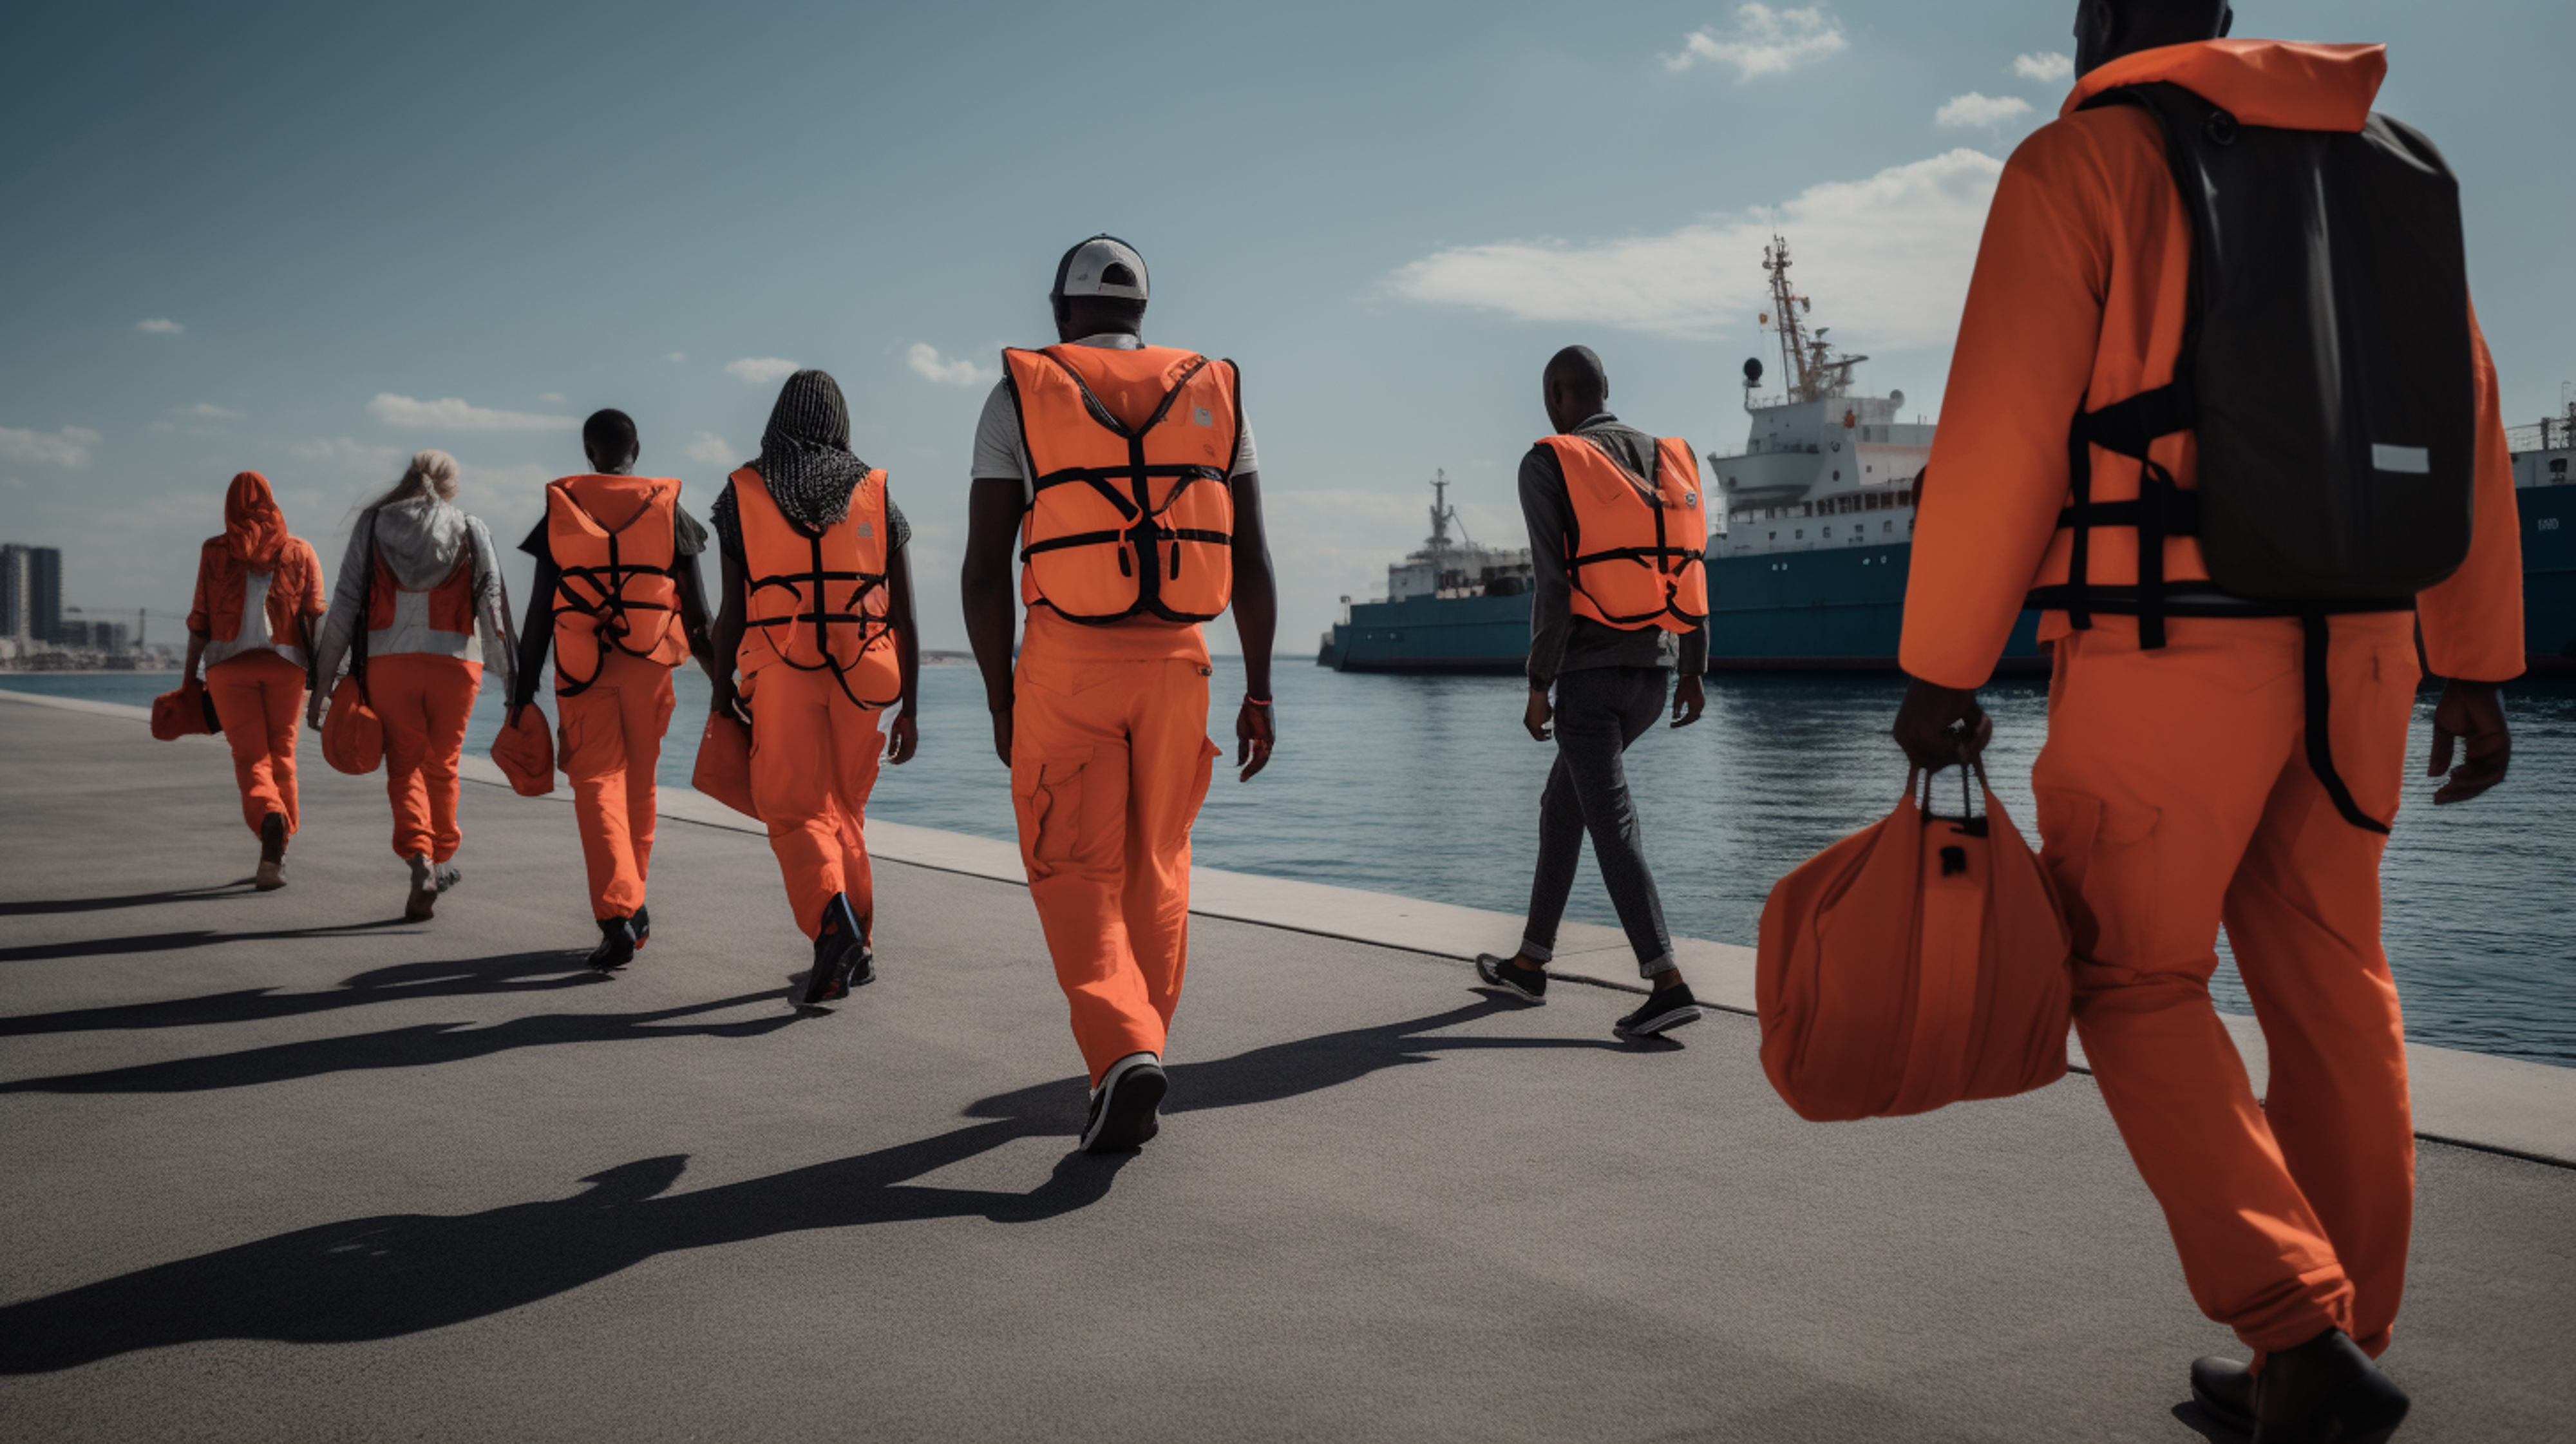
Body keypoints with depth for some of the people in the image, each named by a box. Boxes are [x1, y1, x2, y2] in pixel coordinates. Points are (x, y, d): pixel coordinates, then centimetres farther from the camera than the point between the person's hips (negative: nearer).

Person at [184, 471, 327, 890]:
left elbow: (200, 620, 1)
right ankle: (275, 858, 14)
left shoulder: (214, 552, 3)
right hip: (285, 664, 1)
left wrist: (190, 678, 6)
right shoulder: (300, 552, 4)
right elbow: (315, 617, -2)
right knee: (281, 755, 11)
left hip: (229, 665, -1)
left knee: (250, 757, -1)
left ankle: (271, 819, -32)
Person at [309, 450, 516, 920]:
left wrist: (323, 681, 4)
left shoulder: (373, 525, 9)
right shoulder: (472, 531, 7)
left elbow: (345, 604, 3)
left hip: (389, 661, 0)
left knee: (404, 768, 7)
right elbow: (493, 606, 0)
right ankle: (442, 859, 31)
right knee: (442, 766, 17)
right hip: (455, 660, 0)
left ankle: (419, 858, -15)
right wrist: (513, 685, 0)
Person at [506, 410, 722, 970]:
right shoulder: (669, 508, 5)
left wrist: (524, 691, 6)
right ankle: (633, 903, 26)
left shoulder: (559, 511, 4)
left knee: (597, 785, -3)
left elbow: (540, 610, 2)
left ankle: (617, 916, -17)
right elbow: (696, 609, 3)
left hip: (582, 667, -1)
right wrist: (720, 681, 9)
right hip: (650, 663, 1)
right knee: (640, 786, 15)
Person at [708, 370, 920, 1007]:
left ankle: (833, 921, -27)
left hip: (779, 674, -2)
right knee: (844, 811, 16)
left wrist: (721, 688, 12)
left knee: (795, 815, -2)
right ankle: (856, 948, 20)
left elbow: (733, 609, 2)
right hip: (862, 678, 2)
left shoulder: (743, 492, 6)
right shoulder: (877, 494, 8)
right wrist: (909, 709, 8)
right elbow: (904, 614, 5)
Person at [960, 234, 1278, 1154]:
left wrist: (999, 698, 5)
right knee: (1156, 870, 15)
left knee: (1077, 879, 4)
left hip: (1065, 663, -2)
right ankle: (1134, 1072, 19)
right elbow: (1251, 557, 3)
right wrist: (1259, 692, 6)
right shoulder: (1211, 392, 9)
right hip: (1175, 663, 3)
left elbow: (984, 567, -3)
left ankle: (1125, 1053, -17)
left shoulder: (1019, 395, 2)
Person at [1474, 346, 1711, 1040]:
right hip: (1653, 670, 7)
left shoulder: (1548, 465, -6)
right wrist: (1693, 671, 14)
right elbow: (1689, 569, 9)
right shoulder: (1666, 459, 11)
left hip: (1588, 669, -7)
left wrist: (1538, 685, -10)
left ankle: (1667, 983, -17)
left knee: (1612, 822, -8)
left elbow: (1555, 582, -14)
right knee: (1564, 803, 19)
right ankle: (1530, 963, 27)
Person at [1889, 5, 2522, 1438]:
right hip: (2349, 660, 6)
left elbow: (2002, 441, -12)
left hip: (2165, 660, -6)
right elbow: (2465, 429, 13)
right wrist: (2478, 668, 17)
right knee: (2329, 995, 13)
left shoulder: (2081, 165, -4)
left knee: (2138, 991, 7)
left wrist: (1940, 668, -7)